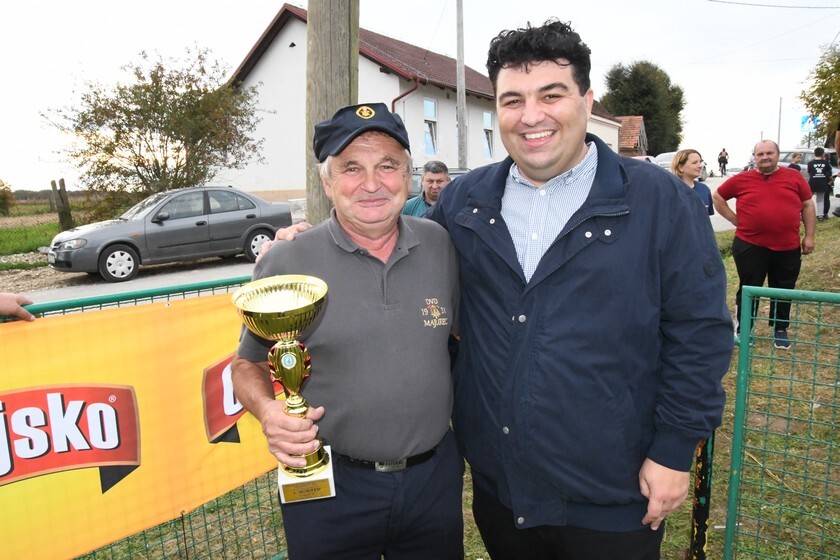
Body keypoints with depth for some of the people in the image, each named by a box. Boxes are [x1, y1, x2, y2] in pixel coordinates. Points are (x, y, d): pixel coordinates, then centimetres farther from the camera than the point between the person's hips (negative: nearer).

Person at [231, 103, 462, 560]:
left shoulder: (443, 246, -3)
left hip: (435, 474, 3)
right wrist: (268, 411, -19)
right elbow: (248, 364, 0)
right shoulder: (285, 264, -10)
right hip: (327, 481, -2)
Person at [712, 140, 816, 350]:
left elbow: (807, 206, 7)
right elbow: (717, 196, 9)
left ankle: (780, 330, 29)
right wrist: (734, 219, 1)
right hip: (750, 246, -2)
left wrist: (809, 236, 3)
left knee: (783, 291, 13)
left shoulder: (794, 177, 2)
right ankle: (742, 329, 20)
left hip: (788, 247, 2)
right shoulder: (742, 179, -1)